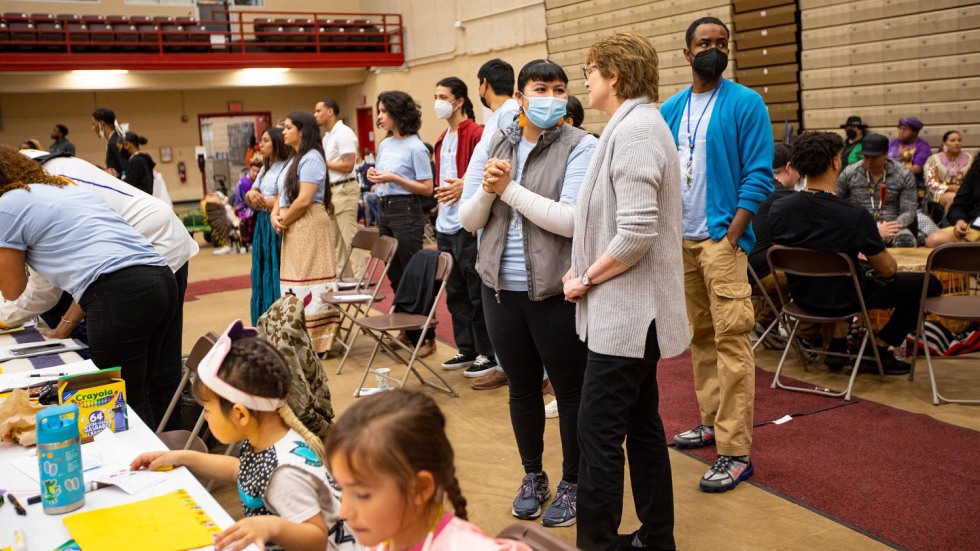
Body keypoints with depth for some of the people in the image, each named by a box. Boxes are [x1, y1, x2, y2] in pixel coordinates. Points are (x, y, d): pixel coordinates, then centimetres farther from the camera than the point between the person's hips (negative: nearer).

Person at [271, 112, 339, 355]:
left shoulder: (311, 158, -11)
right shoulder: (293, 159, 19)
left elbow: (304, 199, -19)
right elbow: (283, 194, 18)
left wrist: (284, 221, -8)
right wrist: (275, 216, -1)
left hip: (308, 225, -10)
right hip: (292, 228, 10)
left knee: (308, 284, -8)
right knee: (295, 283, 11)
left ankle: (315, 343, -3)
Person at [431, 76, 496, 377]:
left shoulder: (475, 134, -10)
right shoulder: (443, 139, 17)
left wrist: (464, 186, -30)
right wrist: (442, 204, 17)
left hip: (466, 225, -9)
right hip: (445, 225, 9)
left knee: (476, 292, -1)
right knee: (455, 292, 15)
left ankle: (488, 354, 8)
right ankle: (466, 349, 25)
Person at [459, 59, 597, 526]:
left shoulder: (580, 147, -9)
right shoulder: (493, 146, 6)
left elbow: (570, 219, -21)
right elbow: (468, 220, 5)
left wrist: (509, 188, -16)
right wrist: (486, 190, -15)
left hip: (556, 290, -5)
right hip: (501, 287, 5)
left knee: (570, 389, 9)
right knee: (521, 387, 17)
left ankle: (572, 483, 28)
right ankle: (532, 476, 36)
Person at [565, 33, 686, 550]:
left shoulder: (634, 129, -17)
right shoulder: (635, 123, 15)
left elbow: (638, 233, -26)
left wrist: (589, 279, -13)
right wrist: (582, 269, 6)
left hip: (626, 309, -10)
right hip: (632, 308, 10)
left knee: (598, 433, -4)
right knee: (641, 423, 16)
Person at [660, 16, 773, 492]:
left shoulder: (745, 103, -3)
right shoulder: (670, 110, 12)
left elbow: (759, 175, -8)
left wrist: (731, 238, -15)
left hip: (721, 237, -6)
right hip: (679, 239, 6)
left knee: (731, 339, -10)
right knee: (699, 335, 13)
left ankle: (736, 452, -7)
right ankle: (713, 421, 25)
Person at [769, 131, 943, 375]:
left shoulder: (778, 209, -15)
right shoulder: (857, 216, -28)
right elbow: (887, 269, -14)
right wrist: (878, 237, 9)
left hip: (801, 296, 6)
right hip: (844, 300, -5)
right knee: (929, 283, 10)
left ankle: (837, 343, 29)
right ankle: (878, 349, 14)